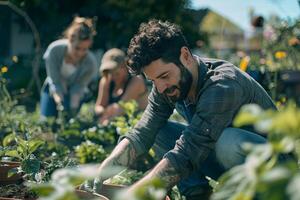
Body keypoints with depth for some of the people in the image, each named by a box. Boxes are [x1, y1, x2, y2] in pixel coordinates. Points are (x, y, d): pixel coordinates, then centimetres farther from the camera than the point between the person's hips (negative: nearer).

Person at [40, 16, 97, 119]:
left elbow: (78, 88, -20)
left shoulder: (90, 63, -29)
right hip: (54, 90, 0)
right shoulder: (54, 49, -30)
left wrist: (72, 109, -33)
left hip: (72, 94, 0)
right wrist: (60, 105, -38)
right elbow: (55, 82, -26)